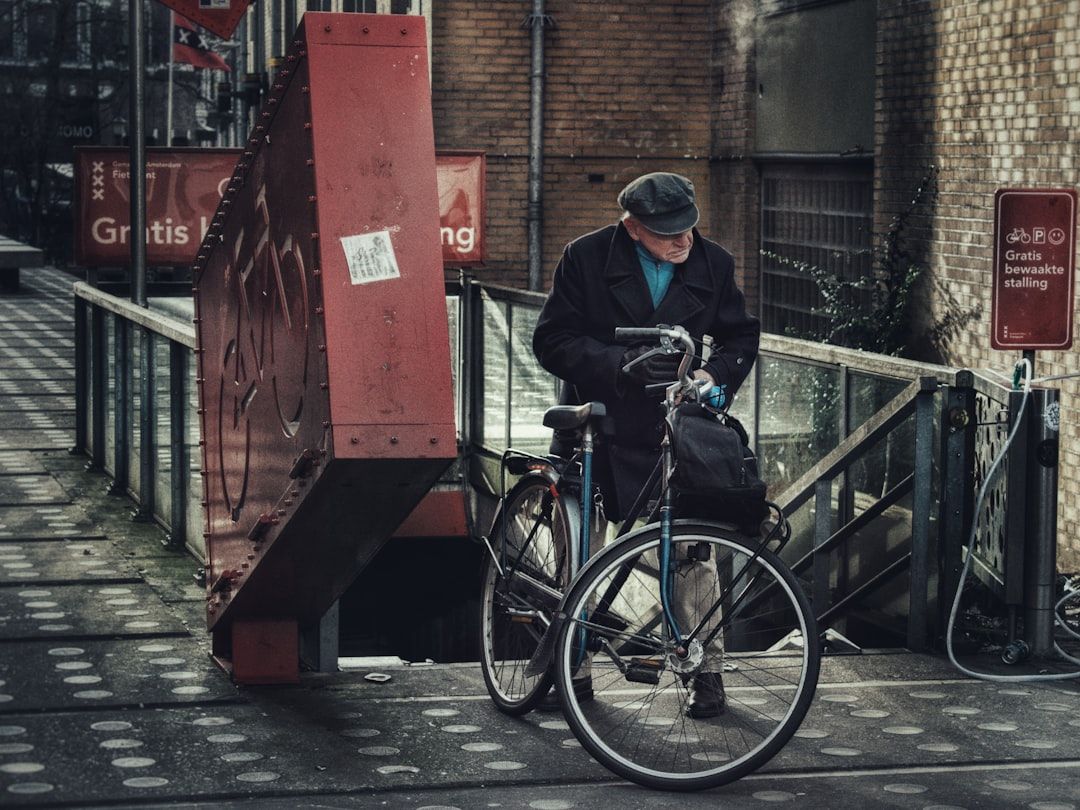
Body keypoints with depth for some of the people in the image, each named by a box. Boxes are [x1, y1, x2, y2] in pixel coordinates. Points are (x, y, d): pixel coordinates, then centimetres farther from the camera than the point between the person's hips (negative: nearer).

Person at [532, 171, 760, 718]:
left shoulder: (713, 264, -1)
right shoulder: (586, 258, -9)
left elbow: (741, 337, 10)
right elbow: (553, 340, -12)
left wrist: (714, 374, -12)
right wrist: (621, 363, -25)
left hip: (677, 429, 1)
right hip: (598, 424, -1)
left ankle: (707, 668, 8)